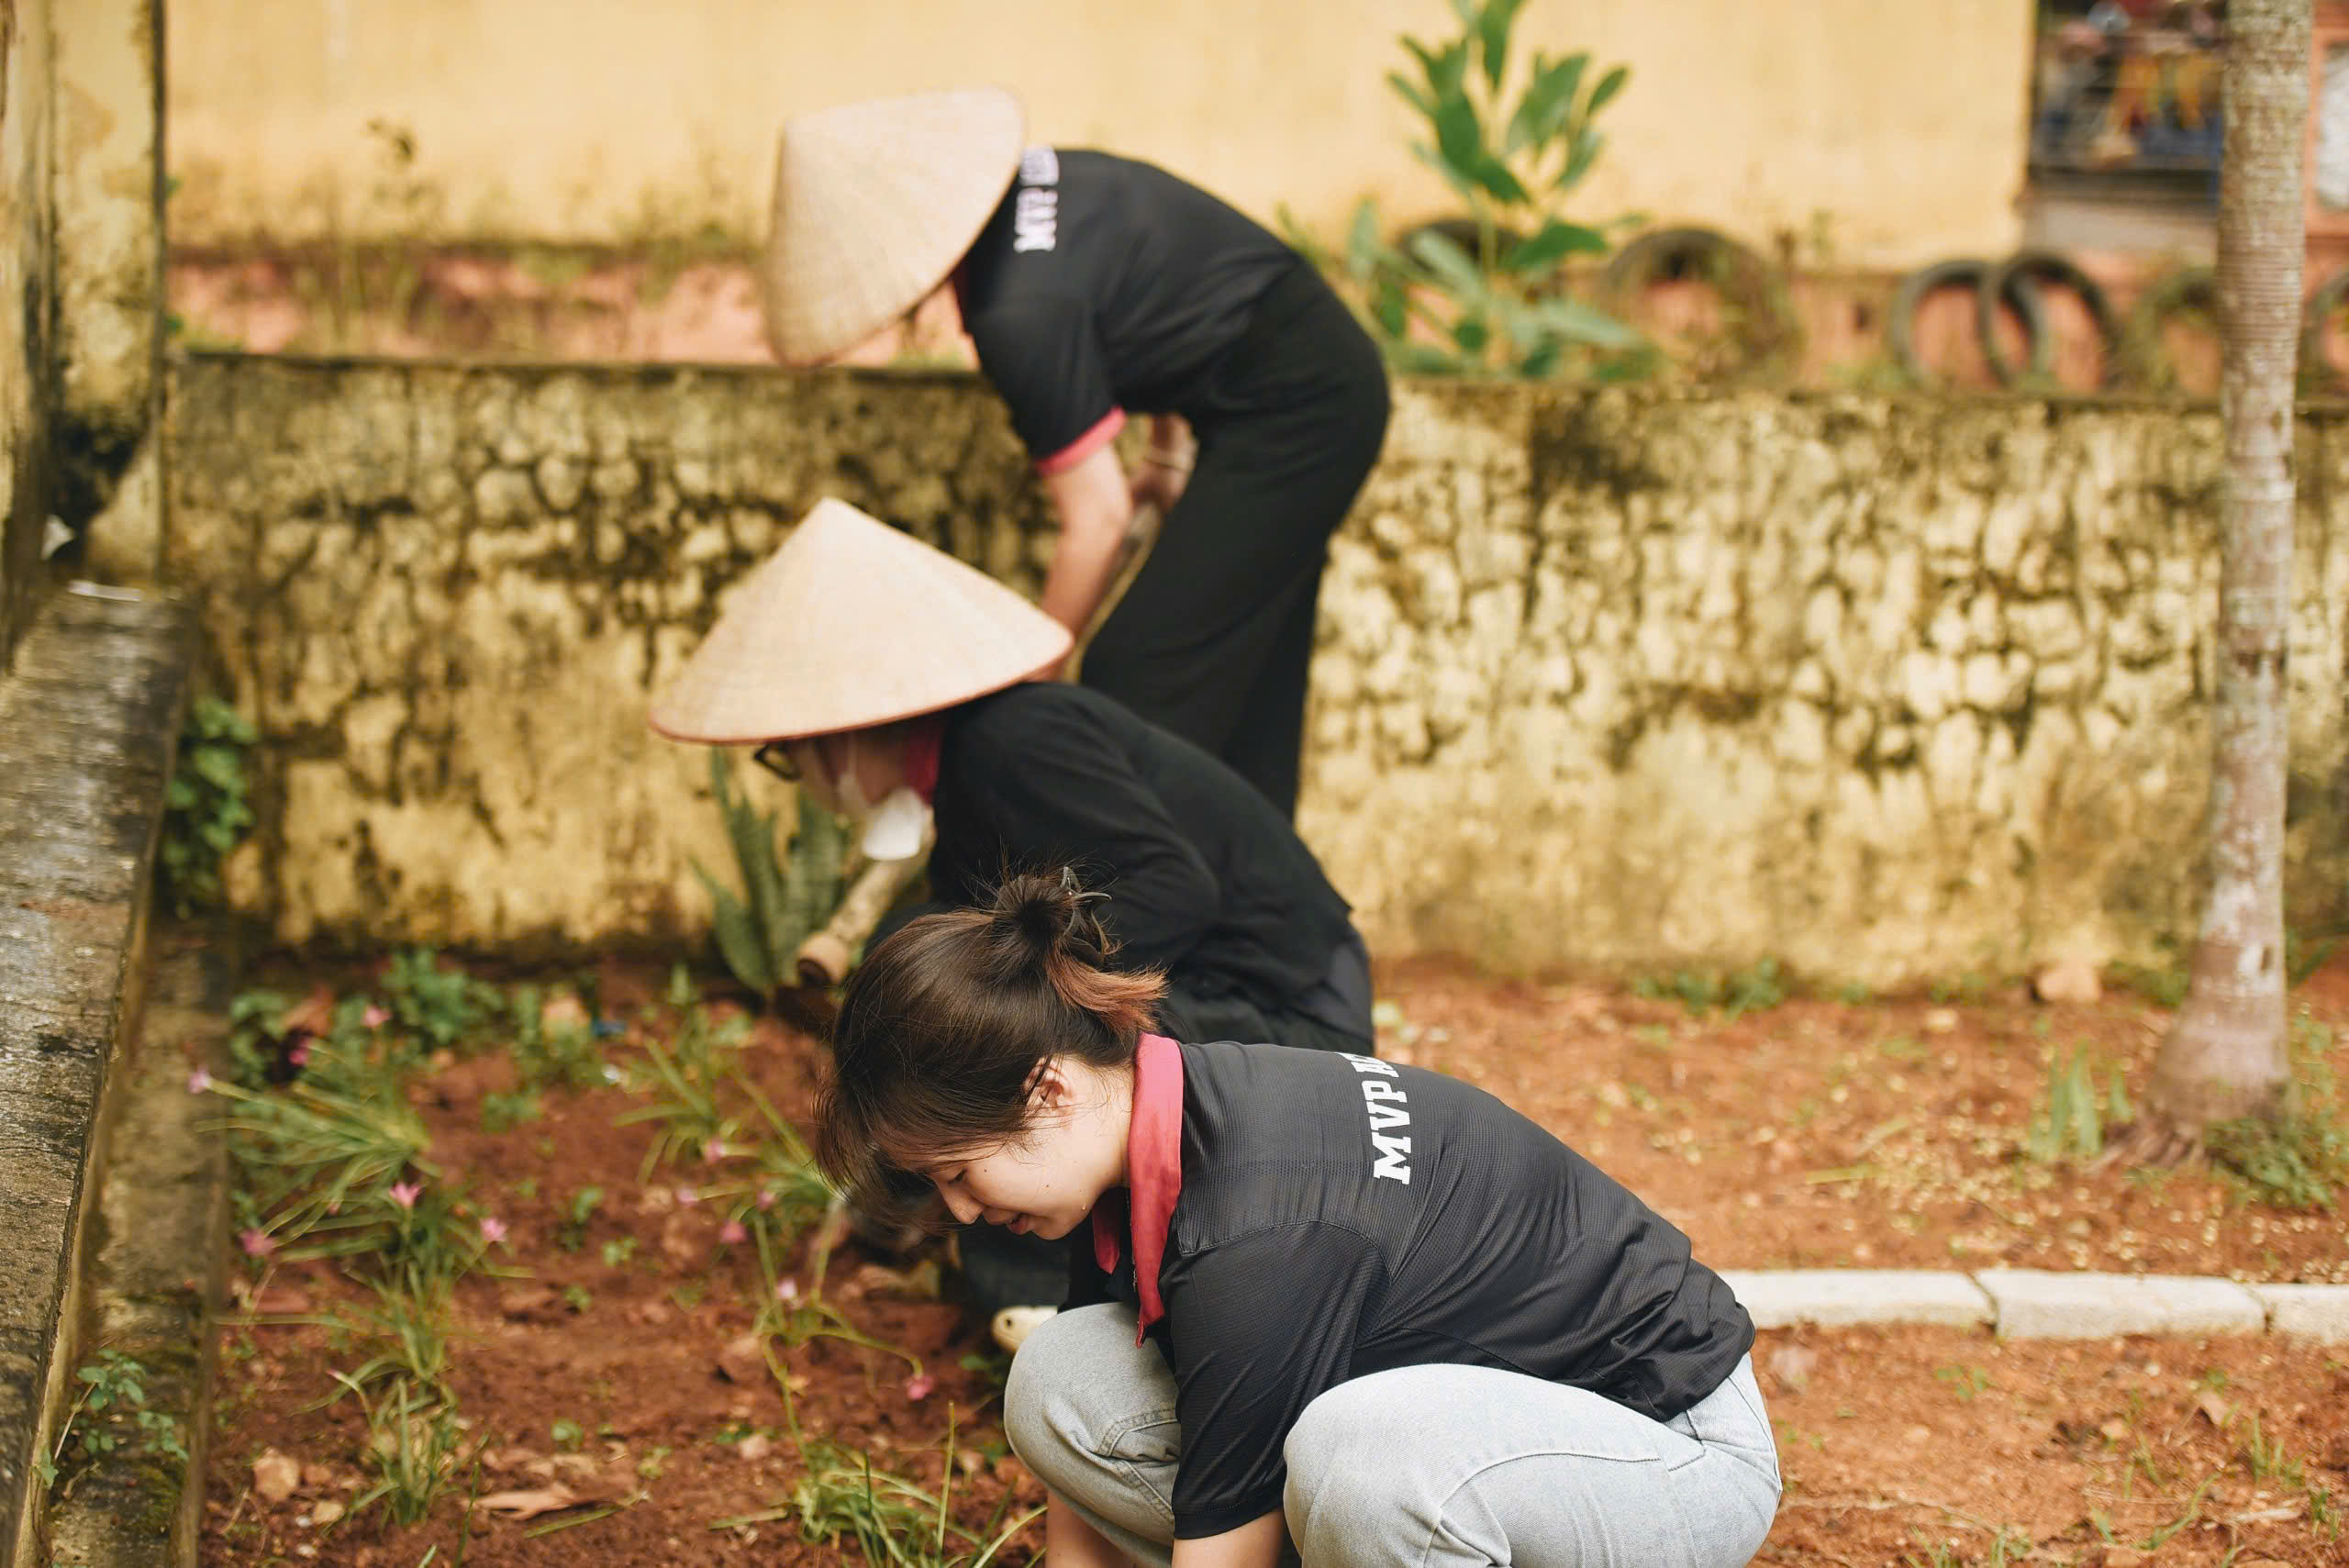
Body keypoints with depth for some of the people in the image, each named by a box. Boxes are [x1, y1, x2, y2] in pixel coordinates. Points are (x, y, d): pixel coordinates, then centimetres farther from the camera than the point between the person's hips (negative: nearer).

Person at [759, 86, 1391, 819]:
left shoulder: (1020, 311, -26)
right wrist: (1167, 454, 21)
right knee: (1244, 704, 16)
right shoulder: (1013, 181, 1)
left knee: (1138, 686, -9)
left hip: (1287, 413, -10)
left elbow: (1099, 522, -19)